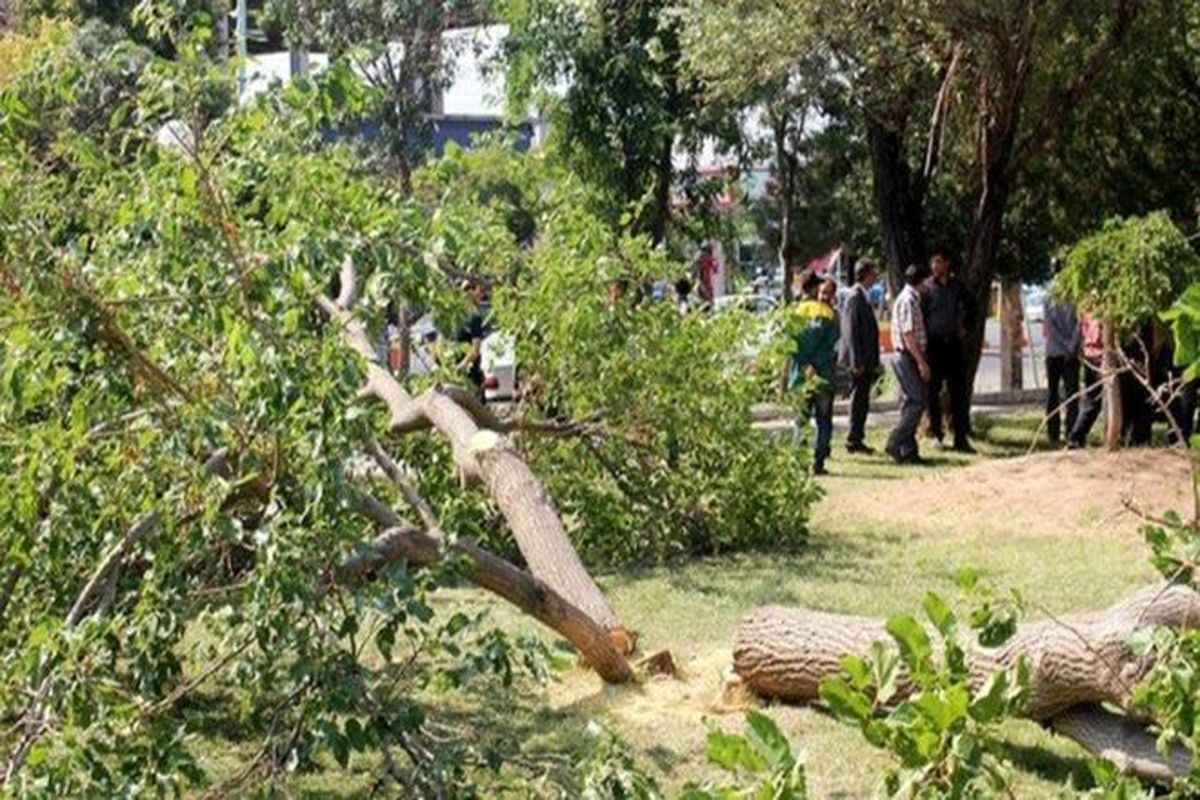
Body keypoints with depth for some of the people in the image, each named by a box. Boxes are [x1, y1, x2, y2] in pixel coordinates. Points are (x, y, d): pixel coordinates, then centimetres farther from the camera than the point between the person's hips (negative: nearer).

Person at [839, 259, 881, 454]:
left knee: (861, 401, 11)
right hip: (860, 359, -9)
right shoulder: (855, 297, -14)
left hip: (866, 360, 9)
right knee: (859, 400, -5)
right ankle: (854, 440, 0)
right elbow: (851, 331, -18)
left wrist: (873, 361, 20)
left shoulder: (863, 296, 15)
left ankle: (856, 440, 16)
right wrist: (857, 361, -20)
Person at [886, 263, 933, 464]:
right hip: (908, 357, -10)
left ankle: (907, 450, 12)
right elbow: (908, 335, -20)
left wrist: (920, 360, 20)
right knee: (919, 401, -10)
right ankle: (895, 442, -10)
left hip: (908, 358, 10)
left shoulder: (910, 299, 17)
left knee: (910, 402, 10)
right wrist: (921, 362, -21)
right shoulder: (908, 300, -15)